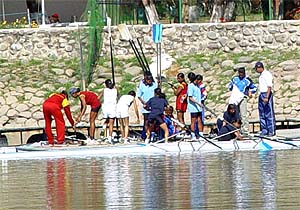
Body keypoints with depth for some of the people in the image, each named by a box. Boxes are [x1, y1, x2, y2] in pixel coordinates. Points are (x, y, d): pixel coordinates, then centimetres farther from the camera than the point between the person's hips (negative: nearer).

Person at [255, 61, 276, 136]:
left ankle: (271, 131, -5)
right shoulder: (261, 75, 17)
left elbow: (269, 87, -18)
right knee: (262, 114, 11)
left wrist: (267, 97, -24)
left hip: (267, 94, -10)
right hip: (261, 95, 10)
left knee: (269, 114, -7)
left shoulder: (267, 74, -12)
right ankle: (264, 130, 17)